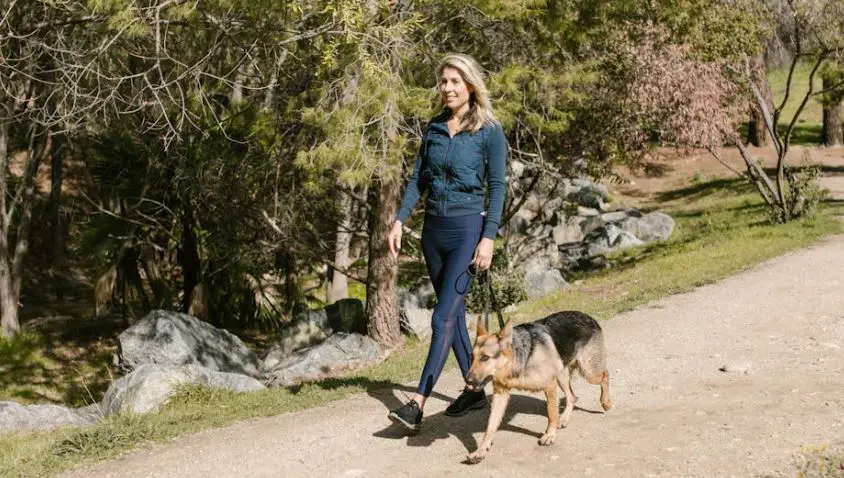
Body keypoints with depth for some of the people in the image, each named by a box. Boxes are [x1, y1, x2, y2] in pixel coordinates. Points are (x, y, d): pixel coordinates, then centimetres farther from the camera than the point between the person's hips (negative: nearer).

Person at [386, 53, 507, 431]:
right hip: (433, 229, 7)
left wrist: (488, 238, -15)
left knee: (444, 316, -12)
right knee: (454, 313, 13)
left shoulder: (489, 131, -7)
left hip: (467, 229, -6)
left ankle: (418, 403, -13)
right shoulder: (434, 128, 9)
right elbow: (418, 180, 11)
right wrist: (399, 221, 2)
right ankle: (475, 390, 26)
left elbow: (497, 188, -8)